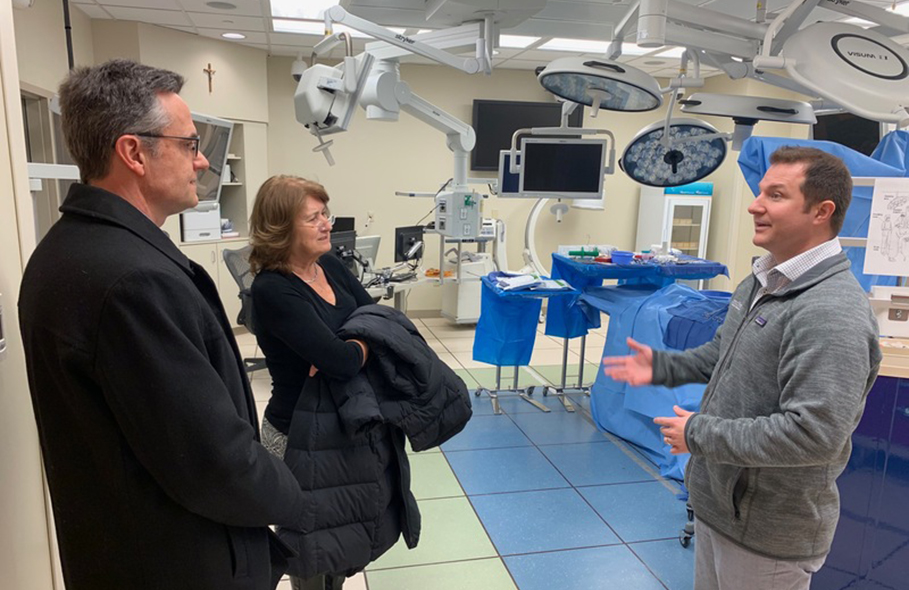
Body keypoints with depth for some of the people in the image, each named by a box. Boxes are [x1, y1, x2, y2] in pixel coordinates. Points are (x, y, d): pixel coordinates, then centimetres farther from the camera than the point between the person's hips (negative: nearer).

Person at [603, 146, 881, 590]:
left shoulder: (832, 312, -26)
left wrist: (701, 434, -23)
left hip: (768, 531, -8)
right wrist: (662, 366, 4)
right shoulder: (760, 283, 4)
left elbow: (815, 434, -31)